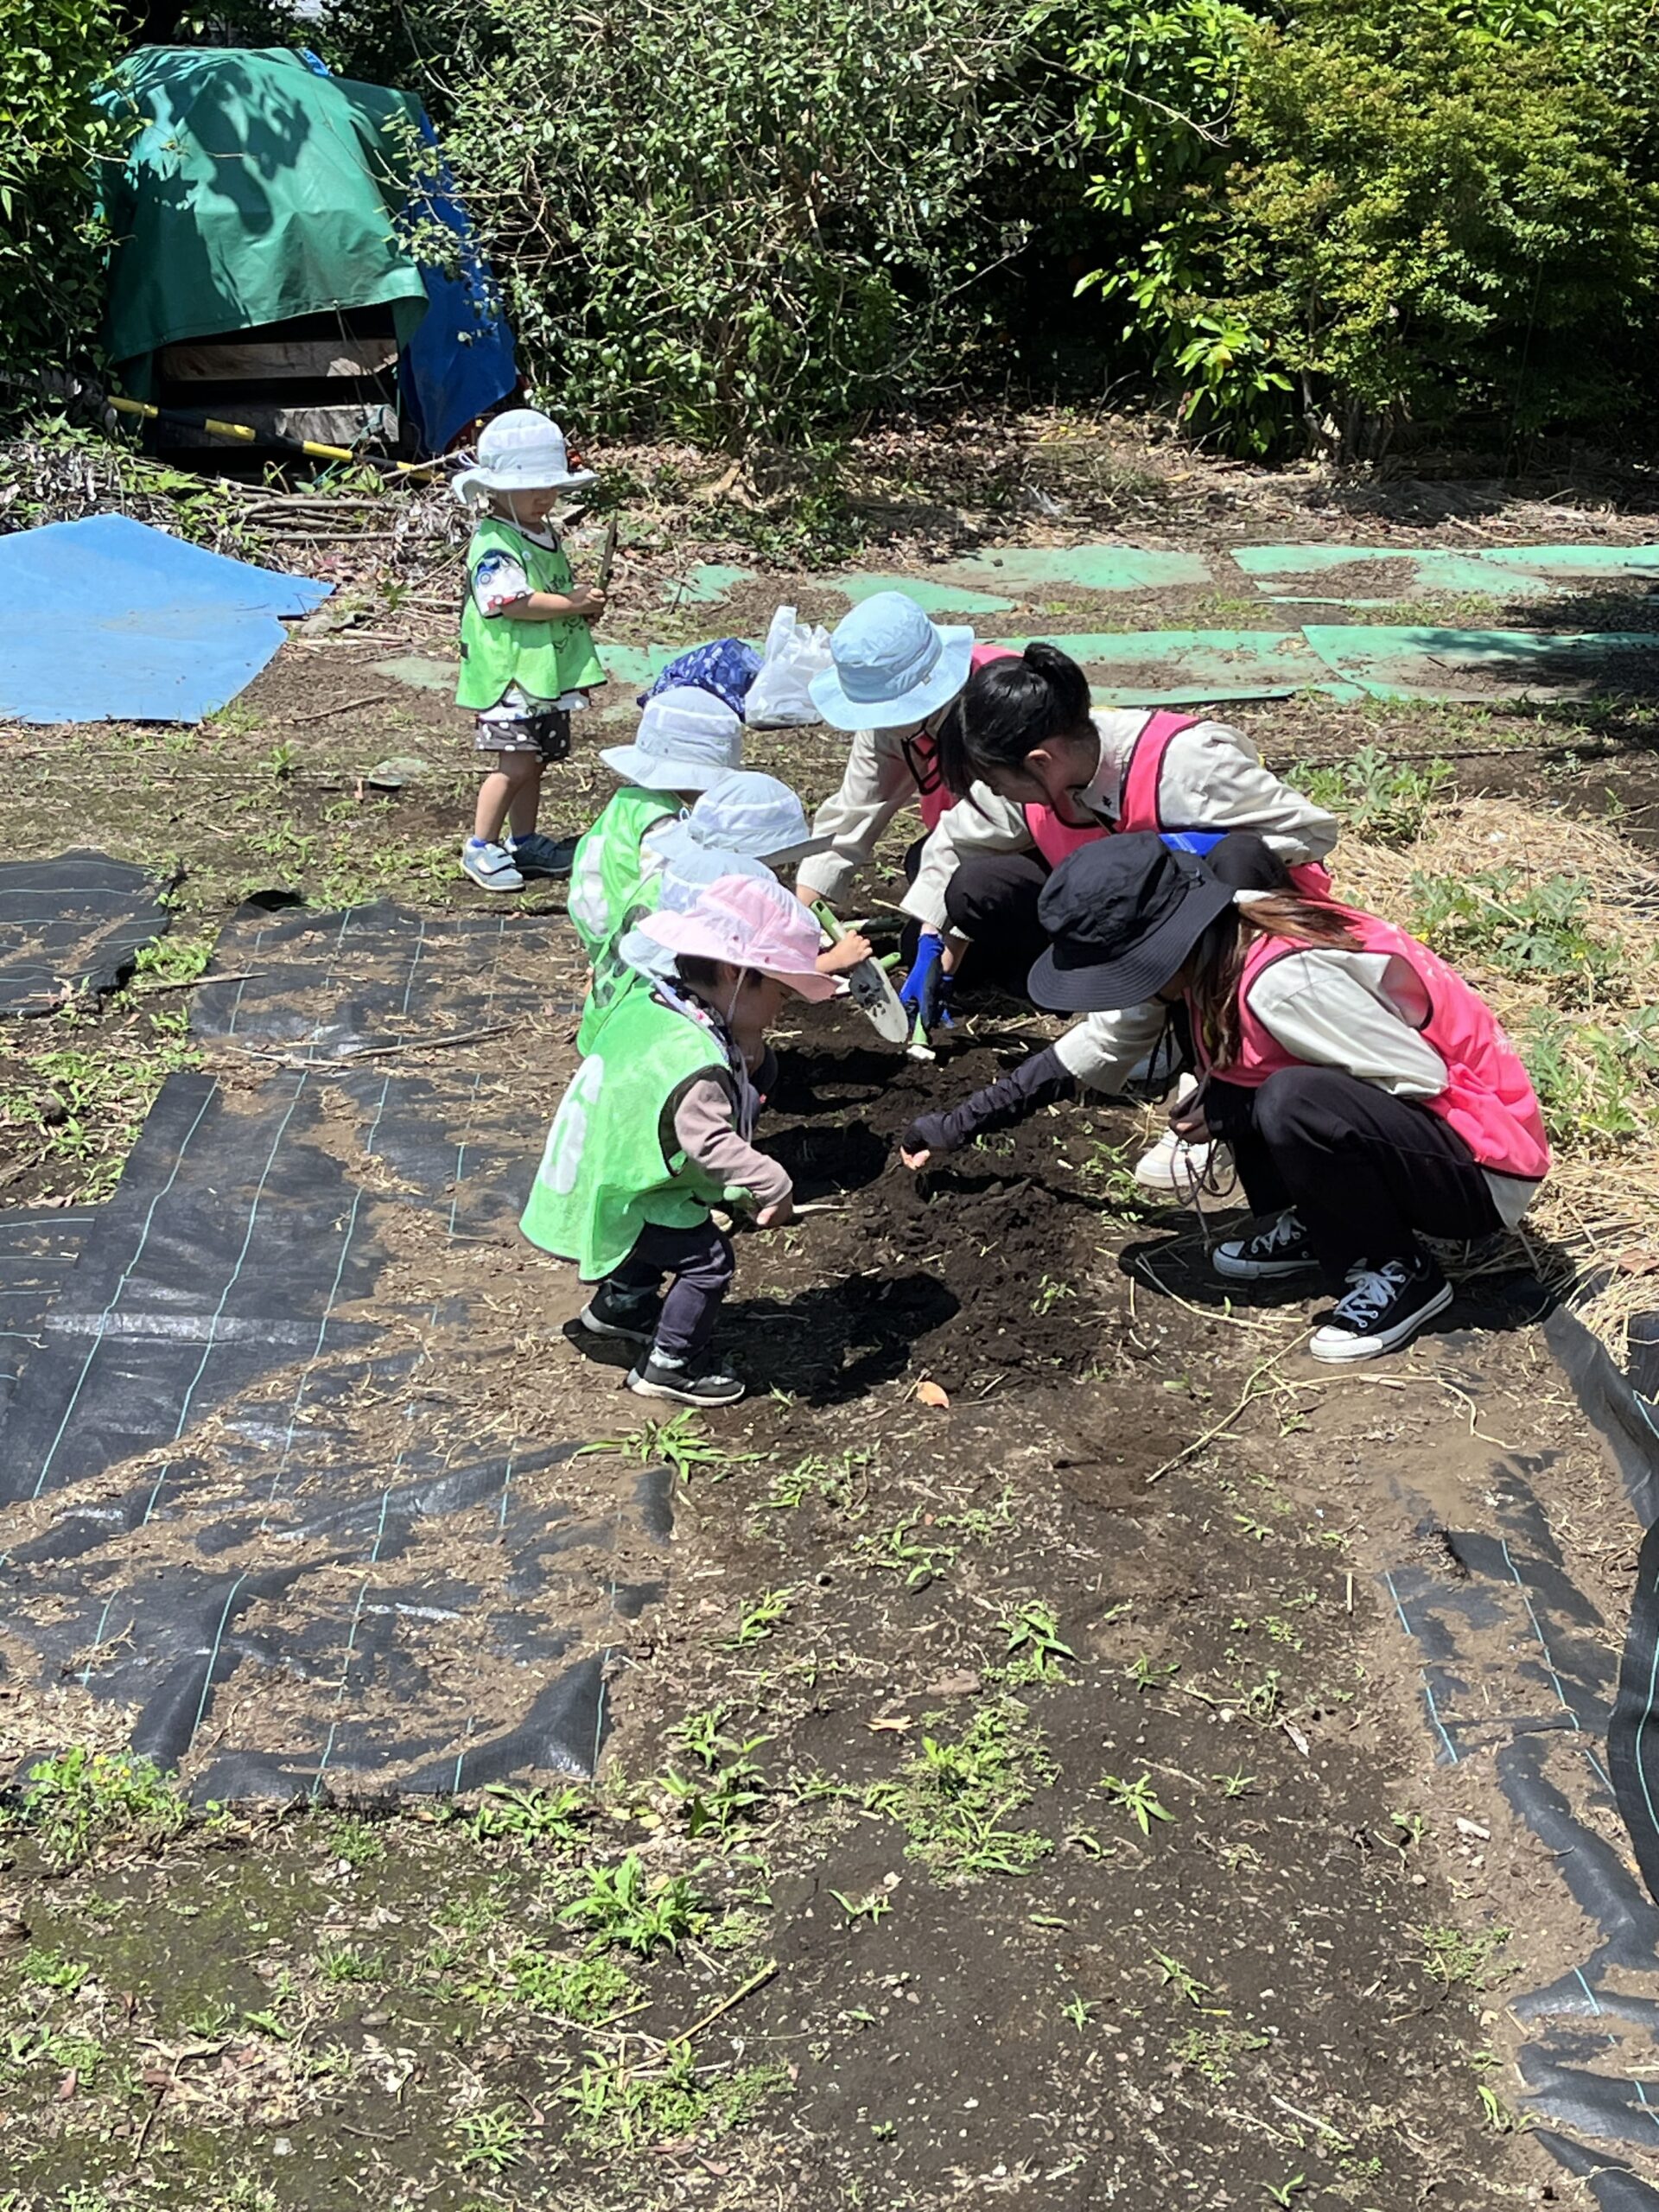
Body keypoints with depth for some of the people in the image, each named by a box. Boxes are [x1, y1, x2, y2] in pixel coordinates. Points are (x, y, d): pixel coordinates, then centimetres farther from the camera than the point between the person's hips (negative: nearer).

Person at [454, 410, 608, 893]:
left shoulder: (546, 536, 14)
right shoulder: (493, 545, -16)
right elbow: (515, 603, -26)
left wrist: (584, 607, 5)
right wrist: (574, 602, -21)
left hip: (548, 670, 9)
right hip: (510, 675, -9)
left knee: (534, 761, 16)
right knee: (516, 763, -11)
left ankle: (524, 841, 27)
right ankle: (480, 847, 0)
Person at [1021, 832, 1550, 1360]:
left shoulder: (1285, 982, -29)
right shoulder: (1225, 944, -4)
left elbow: (1421, 1079, -24)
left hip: (1484, 1174, -9)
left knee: (1290, 1103, -35)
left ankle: (1401, 1274, -11)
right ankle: (1309, 1229, 10)